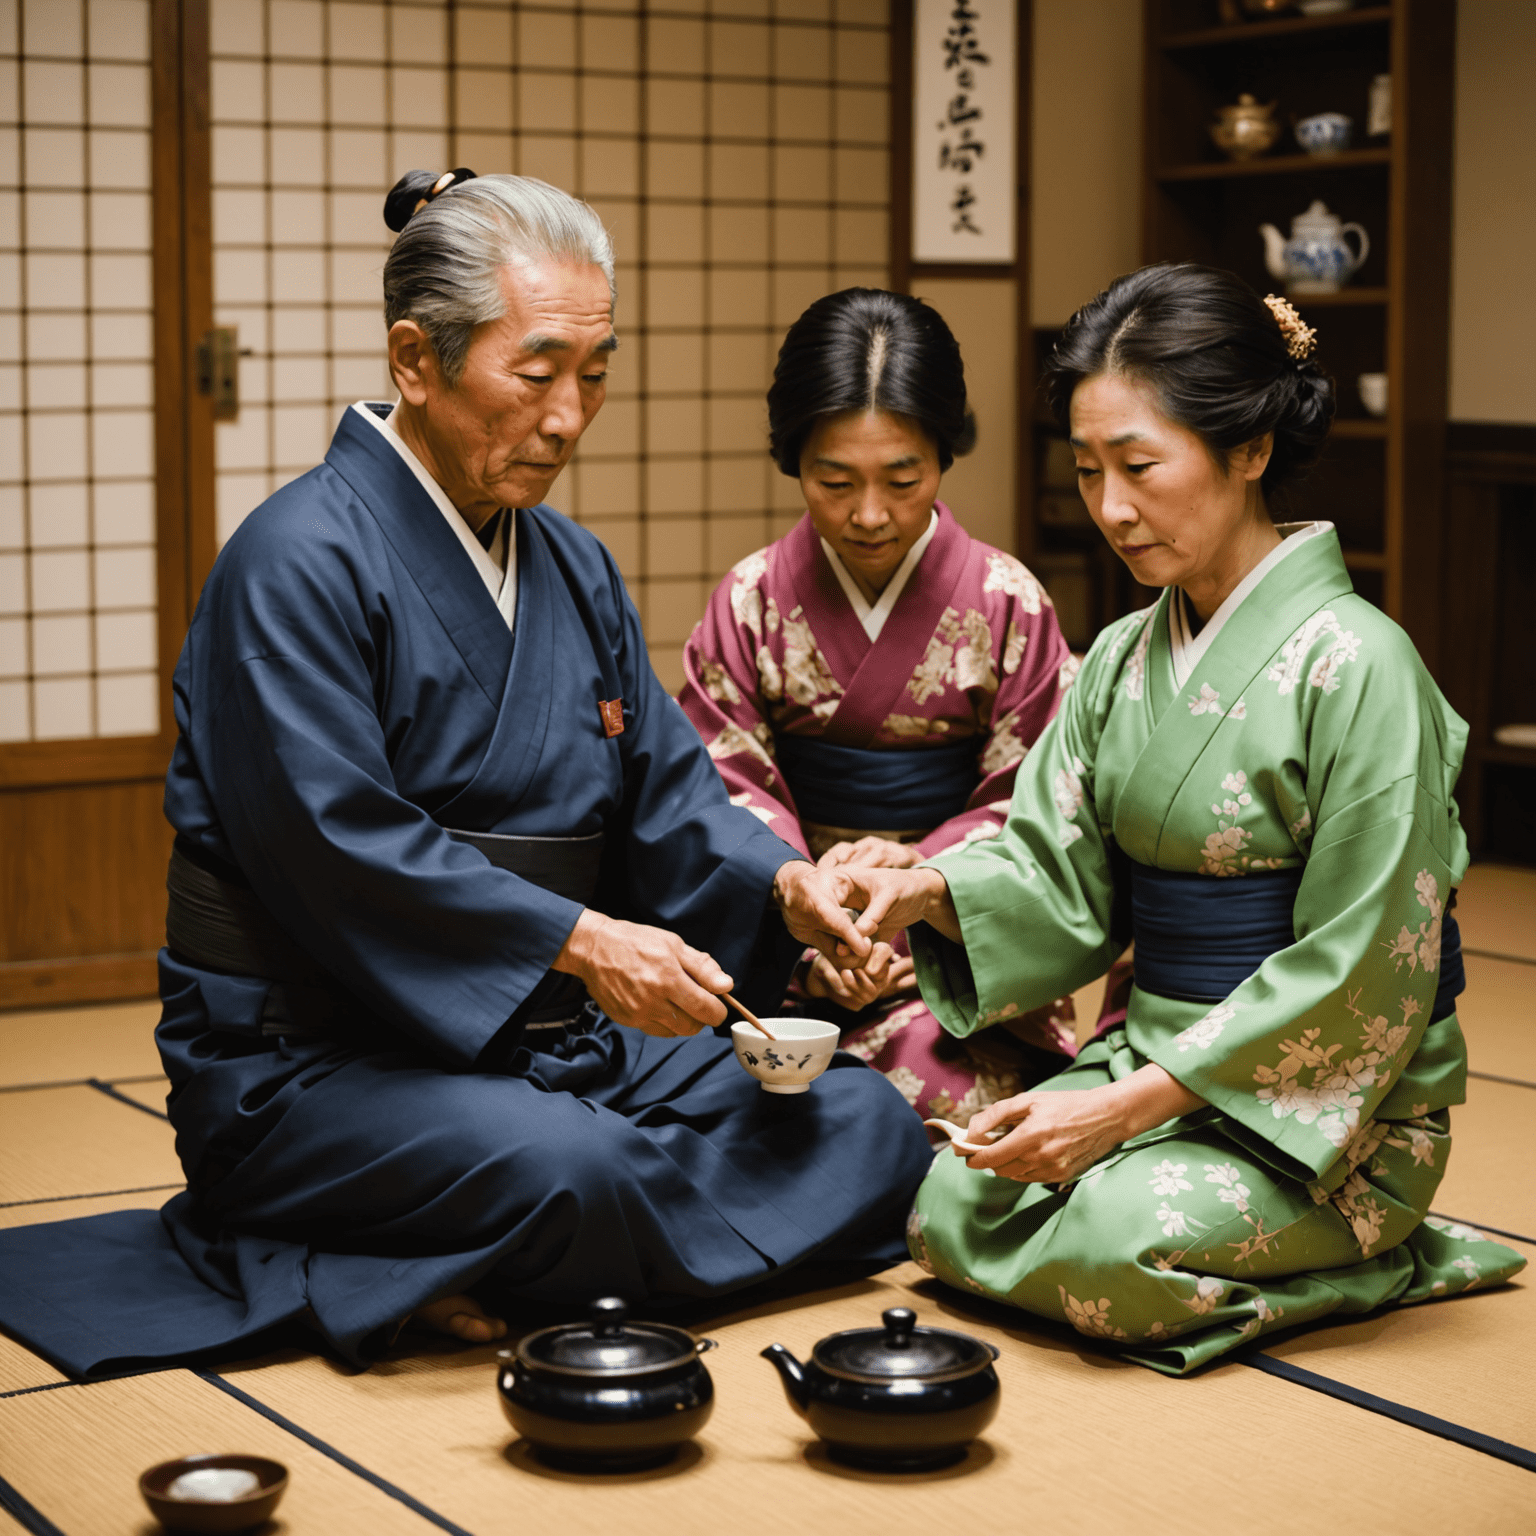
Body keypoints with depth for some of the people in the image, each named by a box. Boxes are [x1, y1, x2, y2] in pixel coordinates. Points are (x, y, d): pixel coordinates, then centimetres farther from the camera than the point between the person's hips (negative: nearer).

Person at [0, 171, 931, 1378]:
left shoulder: (574, 567, 15)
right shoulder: (300, 563, -12)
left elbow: (667, 792, 11)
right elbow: (335, 848, -20)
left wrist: (780, 884, -10)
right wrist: (576, 941, -24)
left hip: (555, 1041, 9)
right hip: (312, 1067, -9)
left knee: (862, 1123, -8)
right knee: (571, 1176, -37)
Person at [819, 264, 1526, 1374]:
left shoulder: (1355, 665, -17)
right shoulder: (1124, 659, 7)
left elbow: (1356, 972, -18)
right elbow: (1061, 878, 7)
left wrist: (1130, 1104, -21)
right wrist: (930, 892, -15)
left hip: (1333, 1112, -7)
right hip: (1157, 1063, 7)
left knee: (1114, 1242, -30)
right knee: (954, 1208, -14)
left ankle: (1370, 1257, 0)